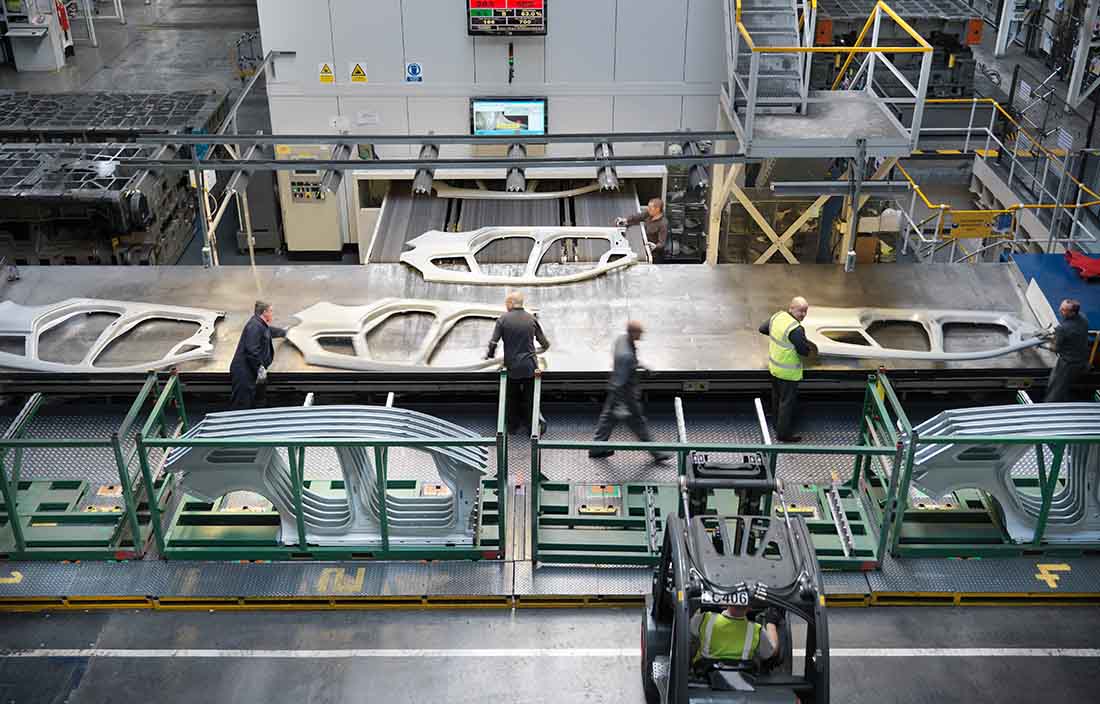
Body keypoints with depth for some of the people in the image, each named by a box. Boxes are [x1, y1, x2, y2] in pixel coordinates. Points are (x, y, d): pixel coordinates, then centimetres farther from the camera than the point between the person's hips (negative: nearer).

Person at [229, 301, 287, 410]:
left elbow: (271, 330, 42)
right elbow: (252, 350, -25)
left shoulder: (262, 326, 17)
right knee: (242, 405, -11)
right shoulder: (255, 326, -18)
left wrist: (284, 332, 60)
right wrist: (260, 368, -24)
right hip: (244, 372, -11)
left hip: (251, 372, 11)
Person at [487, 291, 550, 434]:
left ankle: (513, 426, 25)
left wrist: (490, 355, 12)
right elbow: (545, 344, 7)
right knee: (530, 398, 10)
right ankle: (536, 421, -8)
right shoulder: (532, 319, 2)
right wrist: (538, 351, 29)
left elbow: (493, 343, -9)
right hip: (530, 366, 1)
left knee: (512, 398, 16)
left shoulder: (503, 319, -5)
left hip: (512, 367, -1)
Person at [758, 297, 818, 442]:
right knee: (787, 402, 7)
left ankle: (777, 424, 43)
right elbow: (803, 351, -22)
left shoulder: (777, 316, -7)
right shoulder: (796, 329, -30)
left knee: (777, 397, 25)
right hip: (788, 373, -8)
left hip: (774, 366, 8)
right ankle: (783, 434, 17)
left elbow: (762, 329, 9)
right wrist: (810, 349, 1)